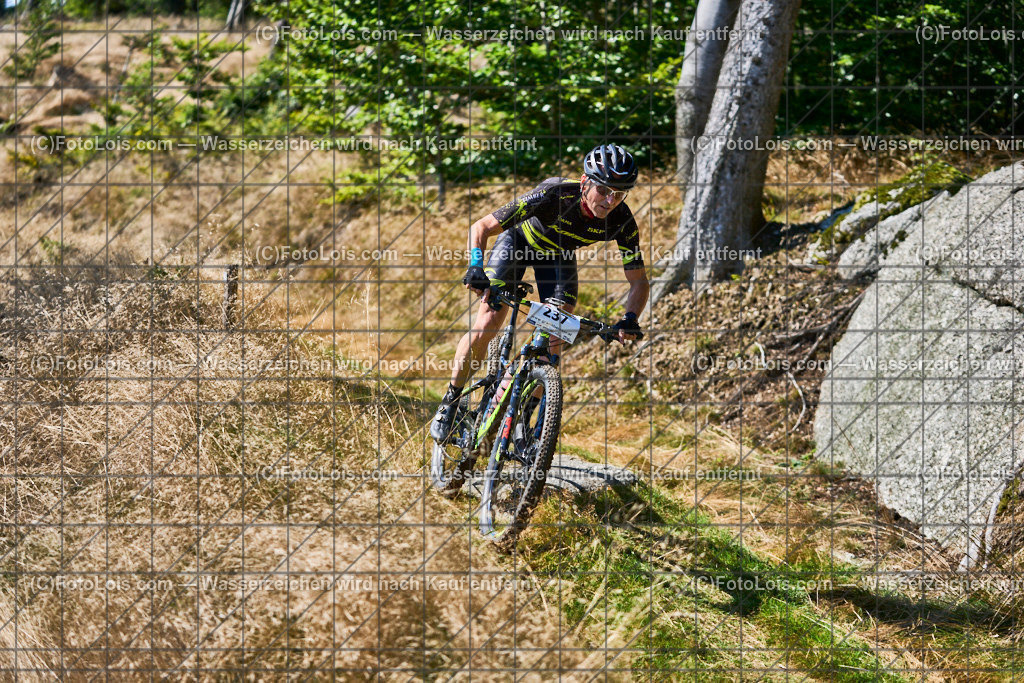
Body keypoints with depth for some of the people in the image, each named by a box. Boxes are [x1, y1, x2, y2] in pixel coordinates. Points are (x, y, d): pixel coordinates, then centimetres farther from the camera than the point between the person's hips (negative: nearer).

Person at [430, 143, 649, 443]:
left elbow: (639, 281, -20)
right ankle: (451, 402, 5)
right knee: (487, 325, -14)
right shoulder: (554, 195, -40)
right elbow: (481, 228, -35)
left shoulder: (622, 222, -30)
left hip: (557, 254, 3)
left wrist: (630, 318, -40)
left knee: (555, 340, -11)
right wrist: (475, 267, -53)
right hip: (519, 240, -3)